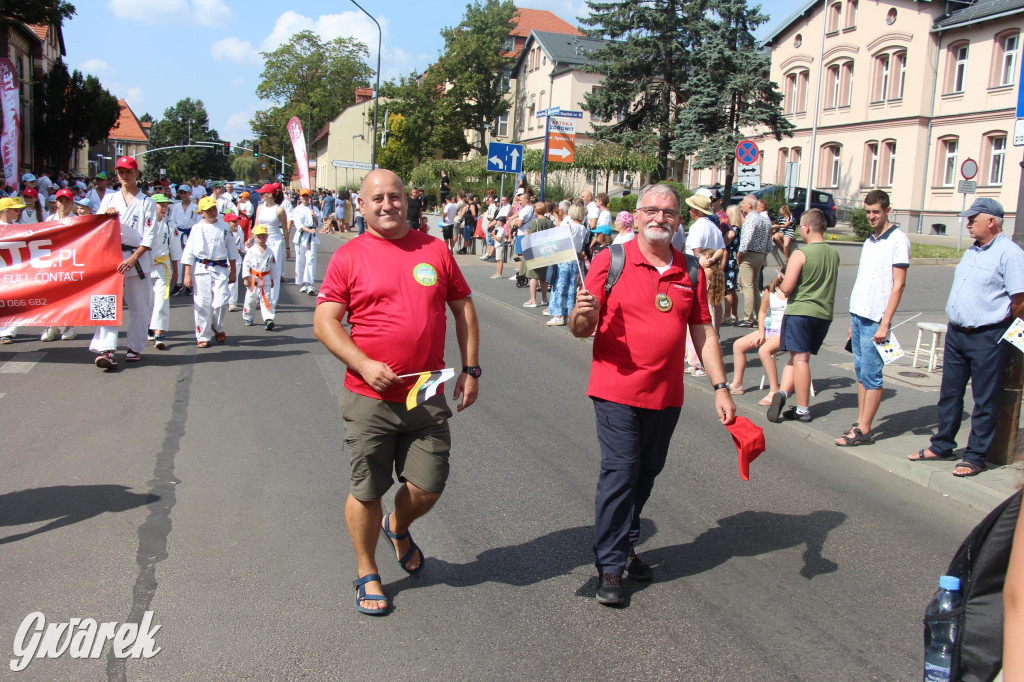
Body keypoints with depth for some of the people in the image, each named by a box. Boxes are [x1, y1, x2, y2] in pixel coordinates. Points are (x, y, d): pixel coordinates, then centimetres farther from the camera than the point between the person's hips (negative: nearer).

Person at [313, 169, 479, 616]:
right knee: (367, 491, 7)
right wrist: (364, 365, -17)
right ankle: (367, 573, 29)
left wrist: (470, 369, 7)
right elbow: (324, 323, -5)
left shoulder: (435, 250, 7)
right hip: (369, 399, -2)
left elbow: (463, 309, 13)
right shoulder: (348, 256, -1)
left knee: (427, 488, 6)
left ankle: (398, 528, 40)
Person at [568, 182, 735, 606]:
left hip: (666, 395, 5)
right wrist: (582, 314, -28)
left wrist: (720, 387, 6)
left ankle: (626, 546, 31)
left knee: (646, 473, 14)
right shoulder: (611, 262, -5)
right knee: (619, 473, -7)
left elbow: (703, 333, 12)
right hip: (617, 391, -4)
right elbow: (581, 330, -5)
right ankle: (610, 565, 3)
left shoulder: (690, 271, 8)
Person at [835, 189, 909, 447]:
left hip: (875, 319, -8)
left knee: (871, 375, -3)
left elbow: (898, 285, -13)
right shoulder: (869, 242, 16)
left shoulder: (898, 240, -8)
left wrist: (885, 323, -17)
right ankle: (860, 424, 17)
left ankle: (864, 431, 1)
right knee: (861, 372, 11)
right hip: (857, 314, 8)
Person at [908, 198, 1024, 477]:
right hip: (956, 333, 8)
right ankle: (942, 446, 27)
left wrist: (999, 327, -4)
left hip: (986, 338, -8)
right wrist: (957, 324, 15)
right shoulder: (972, 251, 14)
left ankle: (975, 457, 11)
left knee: (985, 401, 3)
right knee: (949, 393, 15)